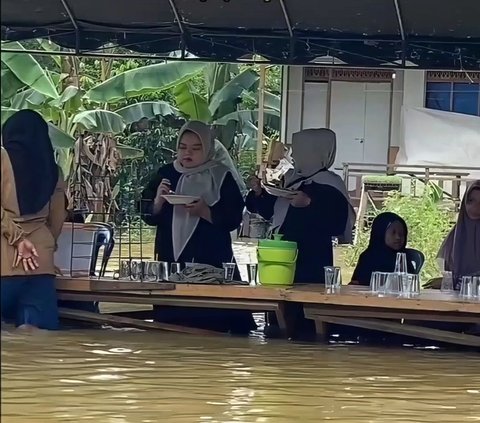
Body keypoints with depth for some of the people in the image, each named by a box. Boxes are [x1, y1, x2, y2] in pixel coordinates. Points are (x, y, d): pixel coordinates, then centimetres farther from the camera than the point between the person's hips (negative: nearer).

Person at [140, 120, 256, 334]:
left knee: (209, 320, -11)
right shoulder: (166, 174, 9)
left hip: (211, 261, -3)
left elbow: (233, 219, -5)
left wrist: (205, 212, -20)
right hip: (171, 258, 3)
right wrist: (158, 200, -13)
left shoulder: (222, 177, 1)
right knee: (170, 319, 1)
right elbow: (149, 216, 7)